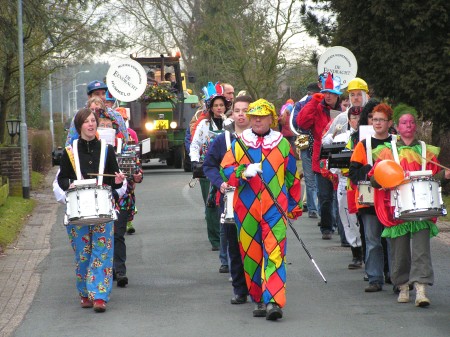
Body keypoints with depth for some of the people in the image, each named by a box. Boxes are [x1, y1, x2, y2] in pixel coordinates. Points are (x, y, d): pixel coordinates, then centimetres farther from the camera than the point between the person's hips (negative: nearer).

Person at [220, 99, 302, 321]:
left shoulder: (283, 145, 10)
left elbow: (293, 178, 16)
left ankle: (273, 302, -22)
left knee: (274, 253, -14)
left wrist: (294, 206, 17)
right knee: (251, 254, 5)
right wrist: (244, 172, -18)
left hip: (275, 208, -2)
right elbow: (225, 169, 2)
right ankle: (259, 300, 16)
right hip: (246, 209, 2)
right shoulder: (239, 145, 10)